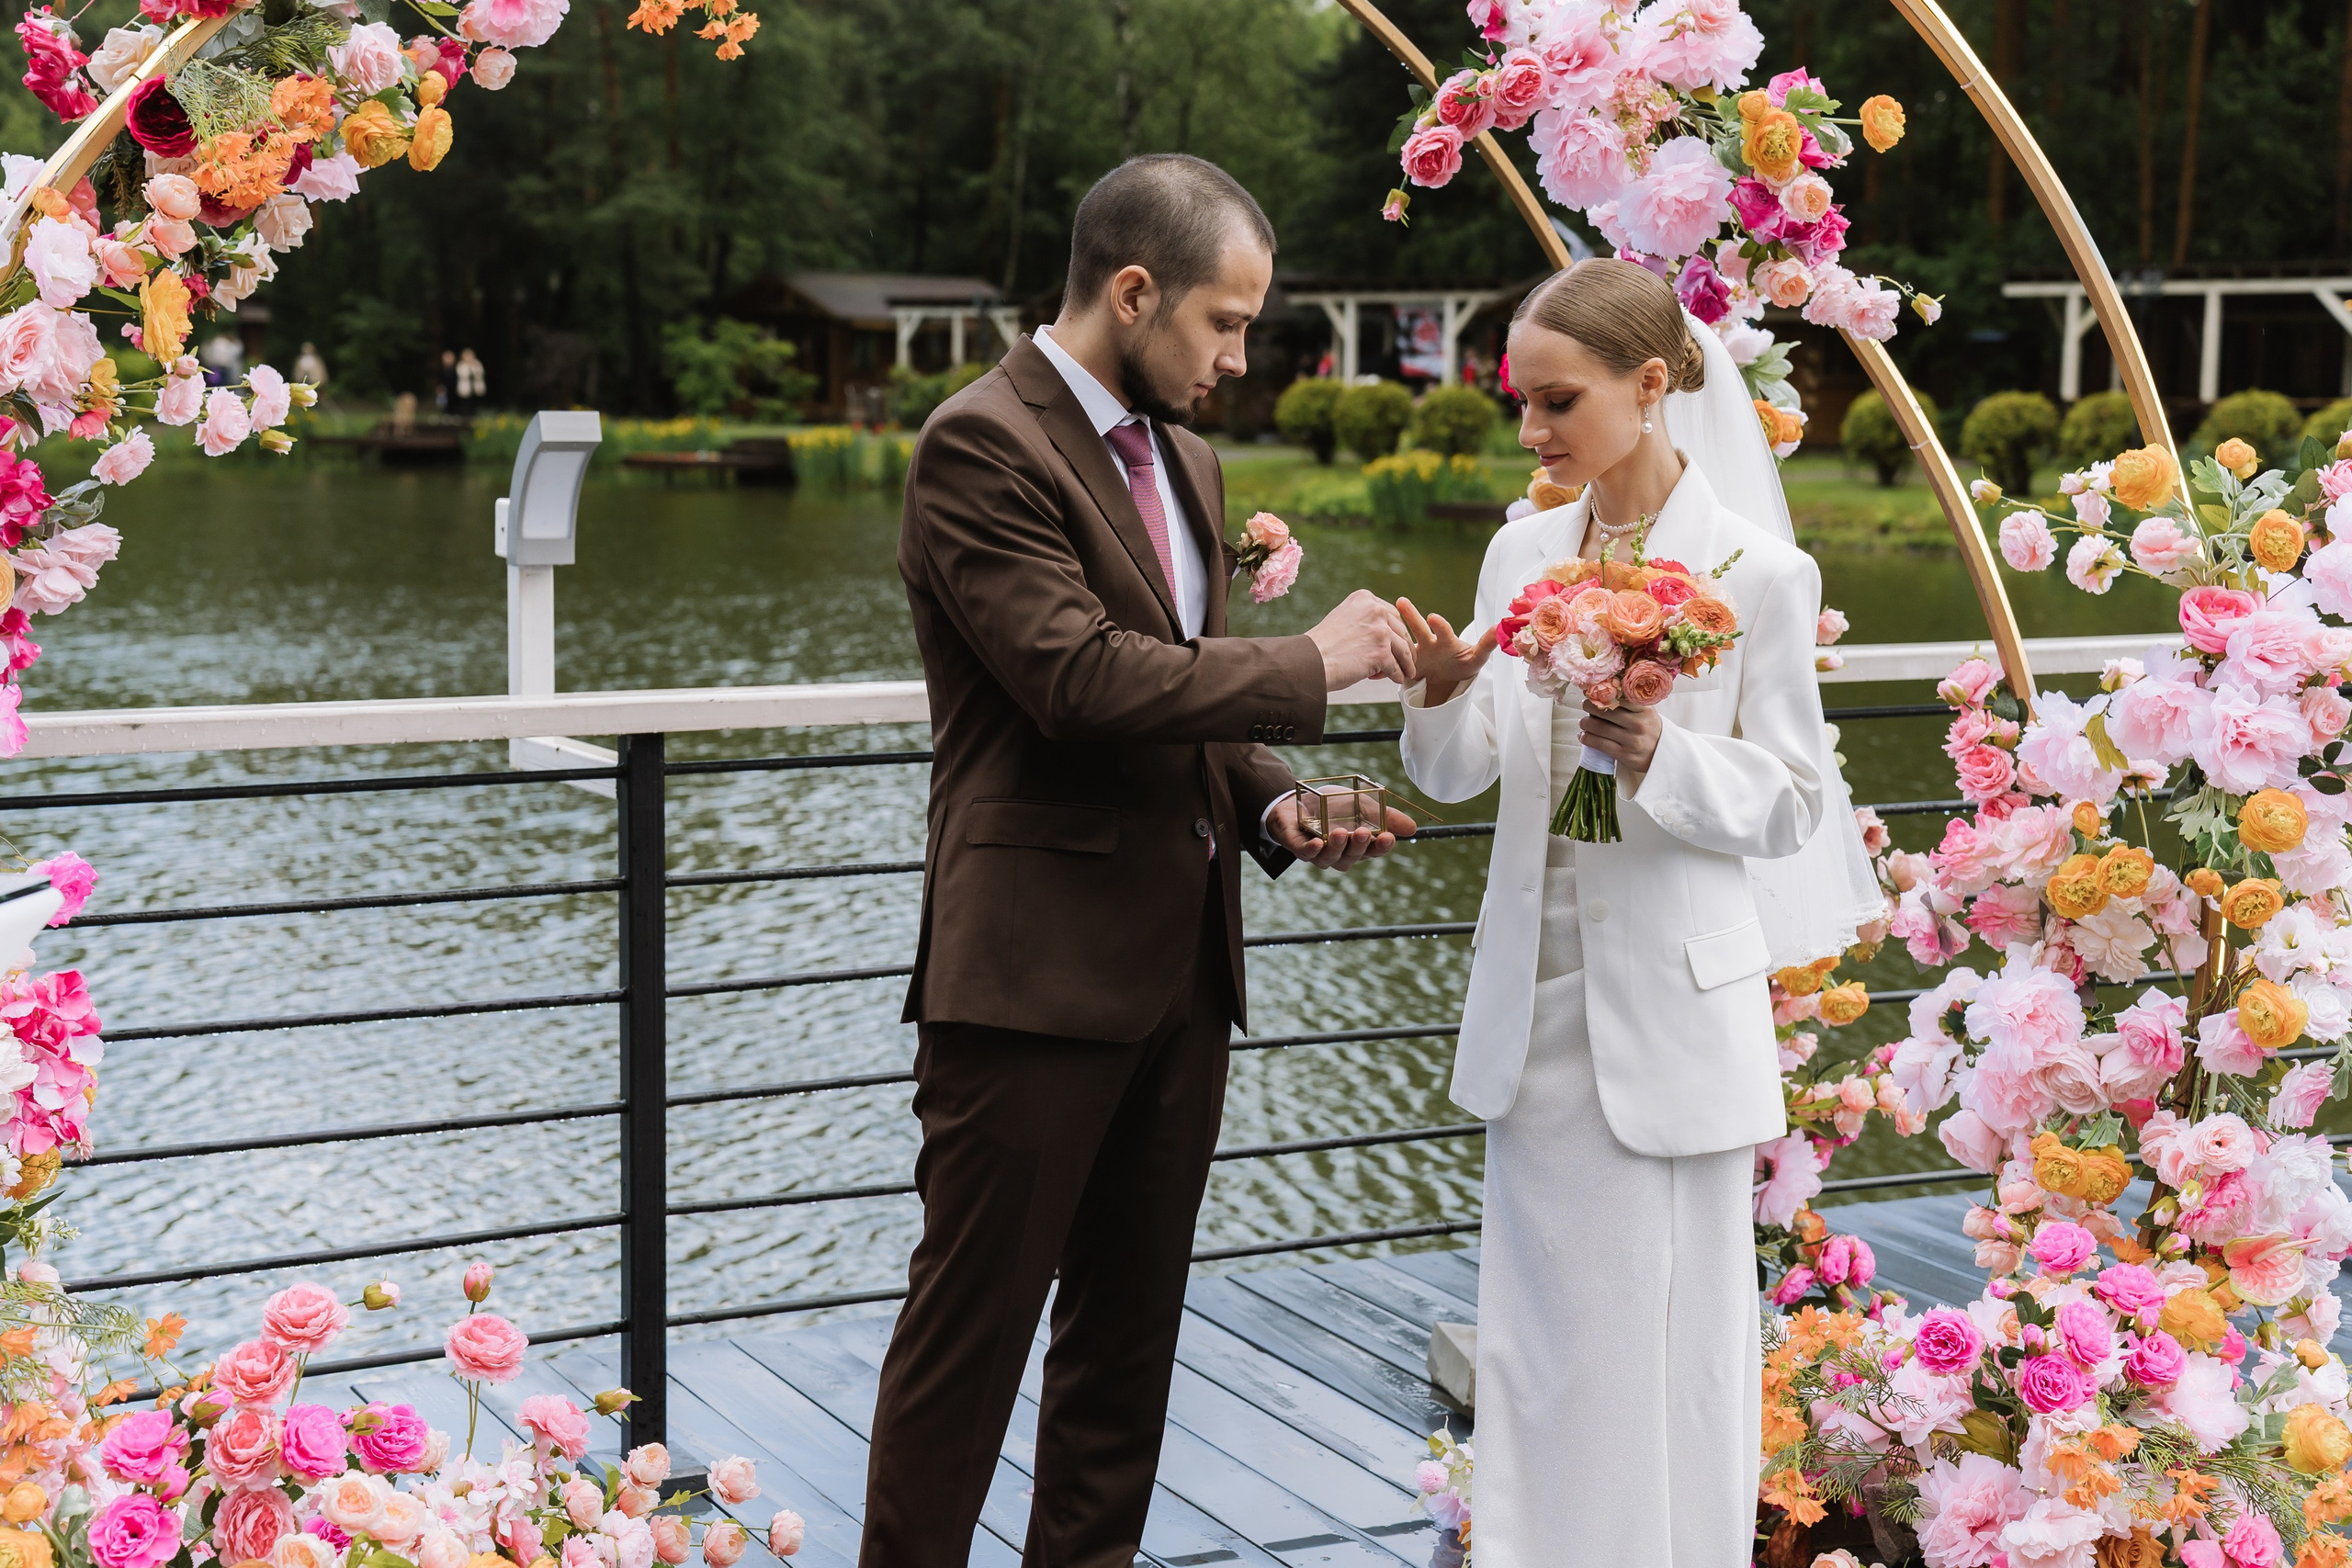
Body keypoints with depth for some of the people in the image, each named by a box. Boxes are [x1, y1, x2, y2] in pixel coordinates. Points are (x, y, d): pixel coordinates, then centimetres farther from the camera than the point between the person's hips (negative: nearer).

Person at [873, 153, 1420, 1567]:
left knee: (1133, 1320, 15)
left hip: (1181, 965, 9)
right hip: (1036, 962, -8)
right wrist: (1311, 666, -16)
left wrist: (1274, 807, 2)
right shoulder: (984, 447, -12)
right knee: (974, 1323, 0)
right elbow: (1079, 677, -22)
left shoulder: (1186, 458, 16)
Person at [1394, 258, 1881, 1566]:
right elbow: (1461, 774, 6)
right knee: (1534, 1335, 14)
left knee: (1668, 1341, 4)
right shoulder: (1523, 551, 5)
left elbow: (1790, 805, -7)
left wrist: (1659, 759, -24)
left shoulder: (1757, 572, -10)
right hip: (1536, 992, 5)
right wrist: (1445, 689, -14)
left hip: (1672, 1001, -5)